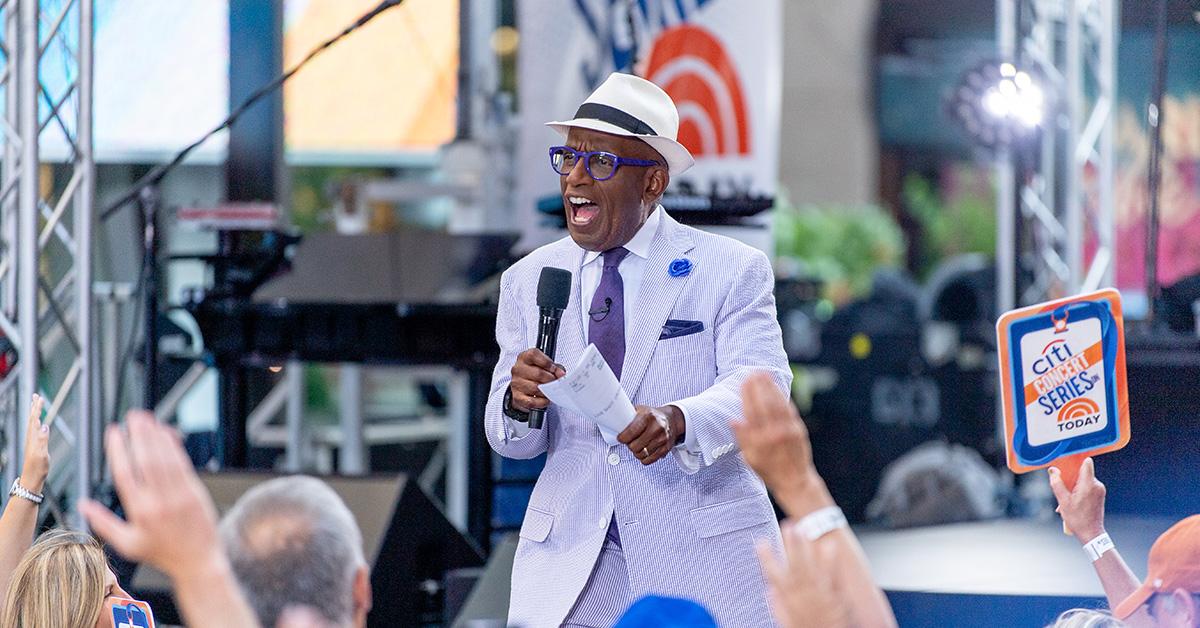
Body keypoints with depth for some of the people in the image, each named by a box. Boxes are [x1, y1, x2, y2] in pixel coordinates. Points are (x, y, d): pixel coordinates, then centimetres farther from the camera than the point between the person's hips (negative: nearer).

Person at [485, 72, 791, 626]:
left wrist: (677, 420, -35)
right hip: (569, 556, 2)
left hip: (702, 558, -2)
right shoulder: (528, 280, 11)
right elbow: (512, 441, 7)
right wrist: (517, 399, -18)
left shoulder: (732, 270, 0)